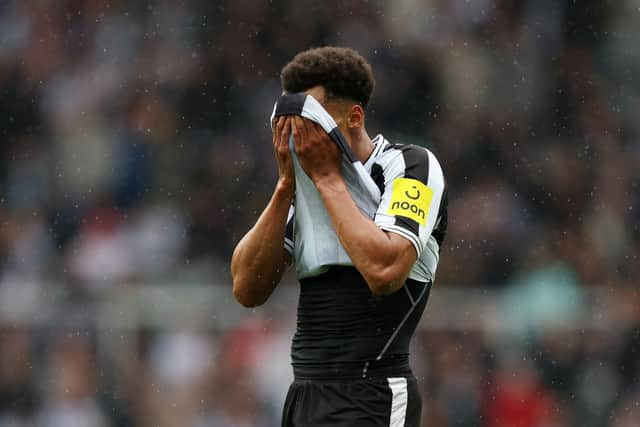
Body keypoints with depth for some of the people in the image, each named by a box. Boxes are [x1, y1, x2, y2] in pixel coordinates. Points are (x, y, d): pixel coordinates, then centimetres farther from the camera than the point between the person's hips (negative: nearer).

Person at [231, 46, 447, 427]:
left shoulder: (412, 166, -4)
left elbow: (384, 270, -20)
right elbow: (248, 289, 6)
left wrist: (328, 177, -11)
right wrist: (286, 183, -1)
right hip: (305, 393, 6)